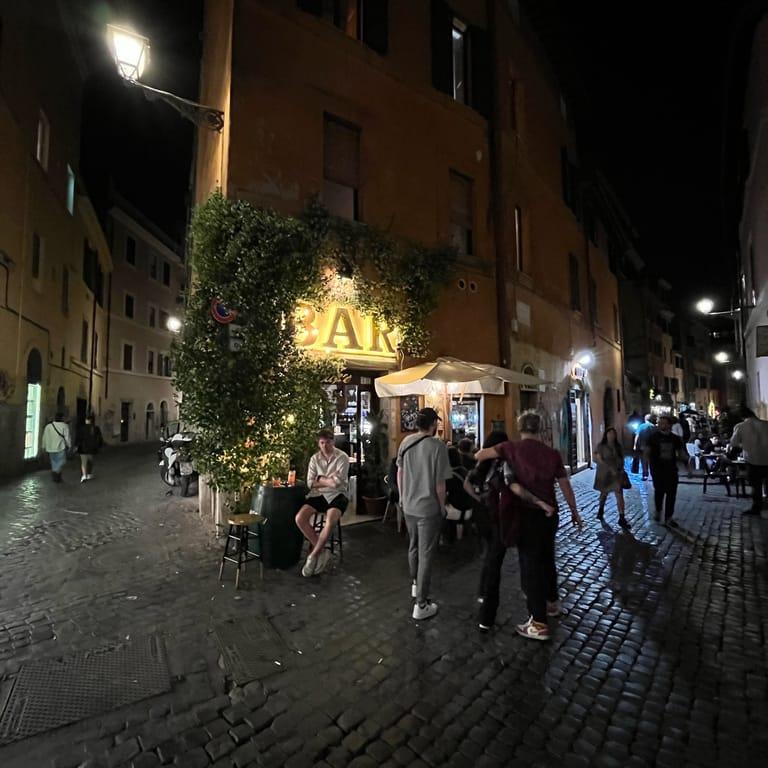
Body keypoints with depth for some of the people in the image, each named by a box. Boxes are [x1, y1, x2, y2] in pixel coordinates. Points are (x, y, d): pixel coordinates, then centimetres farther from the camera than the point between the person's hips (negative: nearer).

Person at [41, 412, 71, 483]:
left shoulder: (48, 426, 7)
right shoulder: (64, 426, -8)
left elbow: (45, 437, 9)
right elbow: (67, 437, -9)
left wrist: (44, 447, 18)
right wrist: (69, 445, 2)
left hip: (51, 448, 5)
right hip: (61, 448, -5)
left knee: (54, 462, 14)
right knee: (61, 461, 3)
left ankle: (56, 477, 16)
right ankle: (56, 471, -19)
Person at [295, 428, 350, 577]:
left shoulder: (342, 457, -7)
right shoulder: (315, 459, 6)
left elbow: (337, 482, -15)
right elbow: (310, 483, -1)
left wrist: (320, 479, -10)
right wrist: (329, 480, -13)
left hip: (337, 494, -4)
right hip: (319, 494, 4)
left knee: (330, 521, -33)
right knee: (300, 518, -19)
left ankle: (313, 554, -12)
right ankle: (322, 551, -6)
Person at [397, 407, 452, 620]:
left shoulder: (406, 442, -1)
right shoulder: (437, 446, -19)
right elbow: (440, 483, -16)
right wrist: (442, 507, -1)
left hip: (408, 506, 6)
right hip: (428, 508, -6)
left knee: (414, 546, 25)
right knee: (426, 554, 5)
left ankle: (415, 584, 46)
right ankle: (421, 605, 13)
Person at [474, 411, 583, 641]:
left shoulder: (512, 448, -11)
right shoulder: (552, 453, -1)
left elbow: (479, 455, -13)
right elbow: (565, 486, 4)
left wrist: (479, 457, 11)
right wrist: (574, 511, 17)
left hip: (527, 514, -4)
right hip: (549, 514, 4)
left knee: (530, 564, 2)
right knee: (547, 559, 22)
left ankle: (539, 624, 6)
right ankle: (552, 602, 42)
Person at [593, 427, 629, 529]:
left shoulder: (618, 446, 5)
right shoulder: (601, 446, -9)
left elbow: (621, 458, 13)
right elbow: (599, 459, -14)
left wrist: (622, 469, -3)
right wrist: (610, 468, -22)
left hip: (617, 473, 2)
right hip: (604, 473, -2)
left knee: (619, 495, -8)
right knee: (604, 493, 16)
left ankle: (622, 518, -8)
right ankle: (600, 510, 42)